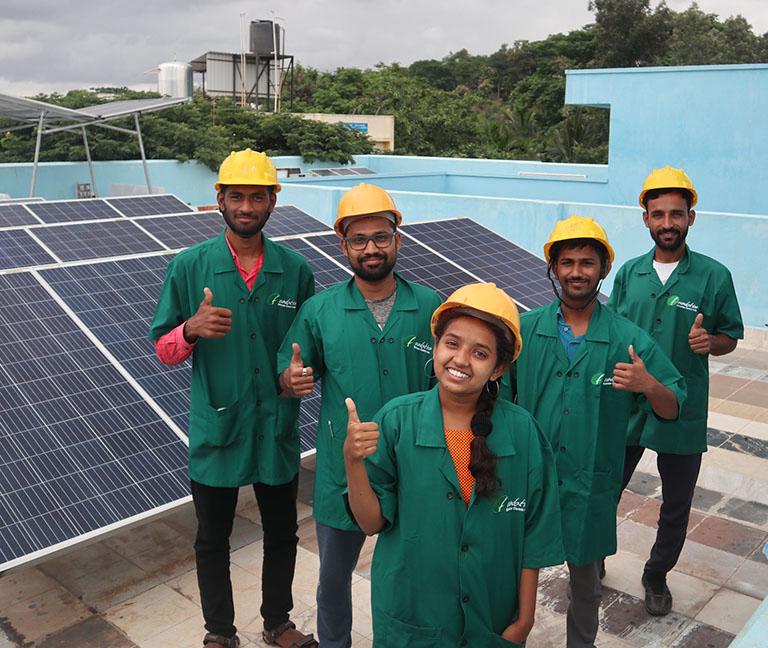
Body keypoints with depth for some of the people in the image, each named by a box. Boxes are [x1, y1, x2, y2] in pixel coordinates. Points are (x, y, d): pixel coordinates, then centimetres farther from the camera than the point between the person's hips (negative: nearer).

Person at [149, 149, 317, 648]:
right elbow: (164, 349, -4)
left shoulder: (295, 269, -4)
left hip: (277, 428, 2)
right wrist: (192, 328, -25)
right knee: (212, 539, 16)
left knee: (282, 534, 18)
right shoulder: (189, 266, -8)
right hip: (216, 428, -1)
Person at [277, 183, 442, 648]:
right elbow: (288, 372, 2)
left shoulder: (431, 308, -6)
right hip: (342, 474, 0)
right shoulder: (319, 311, -5)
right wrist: (293, 379, -21)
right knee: (334, 578, 19)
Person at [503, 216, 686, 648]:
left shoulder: (629, 339, -7)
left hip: (590, 486, 0)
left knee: (586, 582, 20)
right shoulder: (526, 329, -4)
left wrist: (649, 385, -24)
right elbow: (500, 395, 3)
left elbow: (672, 410, -5)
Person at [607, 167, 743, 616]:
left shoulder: (714, 276, -8)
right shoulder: (630, 273, 1)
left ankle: (657, 576, 38)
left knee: (676, 507, 14)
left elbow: (731, 338, 0)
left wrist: (709, 342, -22)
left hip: (682, 412, -2)